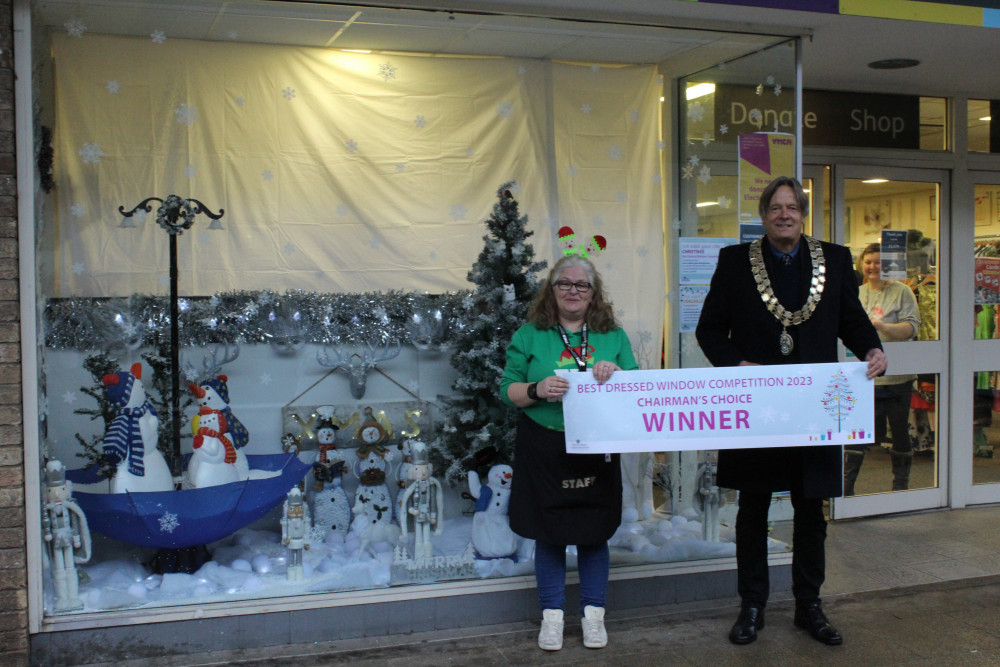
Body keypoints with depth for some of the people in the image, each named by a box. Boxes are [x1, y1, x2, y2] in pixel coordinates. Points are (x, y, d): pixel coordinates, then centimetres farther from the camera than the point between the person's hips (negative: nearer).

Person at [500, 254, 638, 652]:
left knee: (594, 533, 8)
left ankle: (593, 614, 22)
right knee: (548, 534, 6)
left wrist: (616, 372, -14)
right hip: (544, 451, -1)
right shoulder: (530, 336, 3)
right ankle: (552, 615, 21)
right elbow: (507, 390, 0)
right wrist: (538, 389, -19)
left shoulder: (613, 337, 8)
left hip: (597, 451, 1)